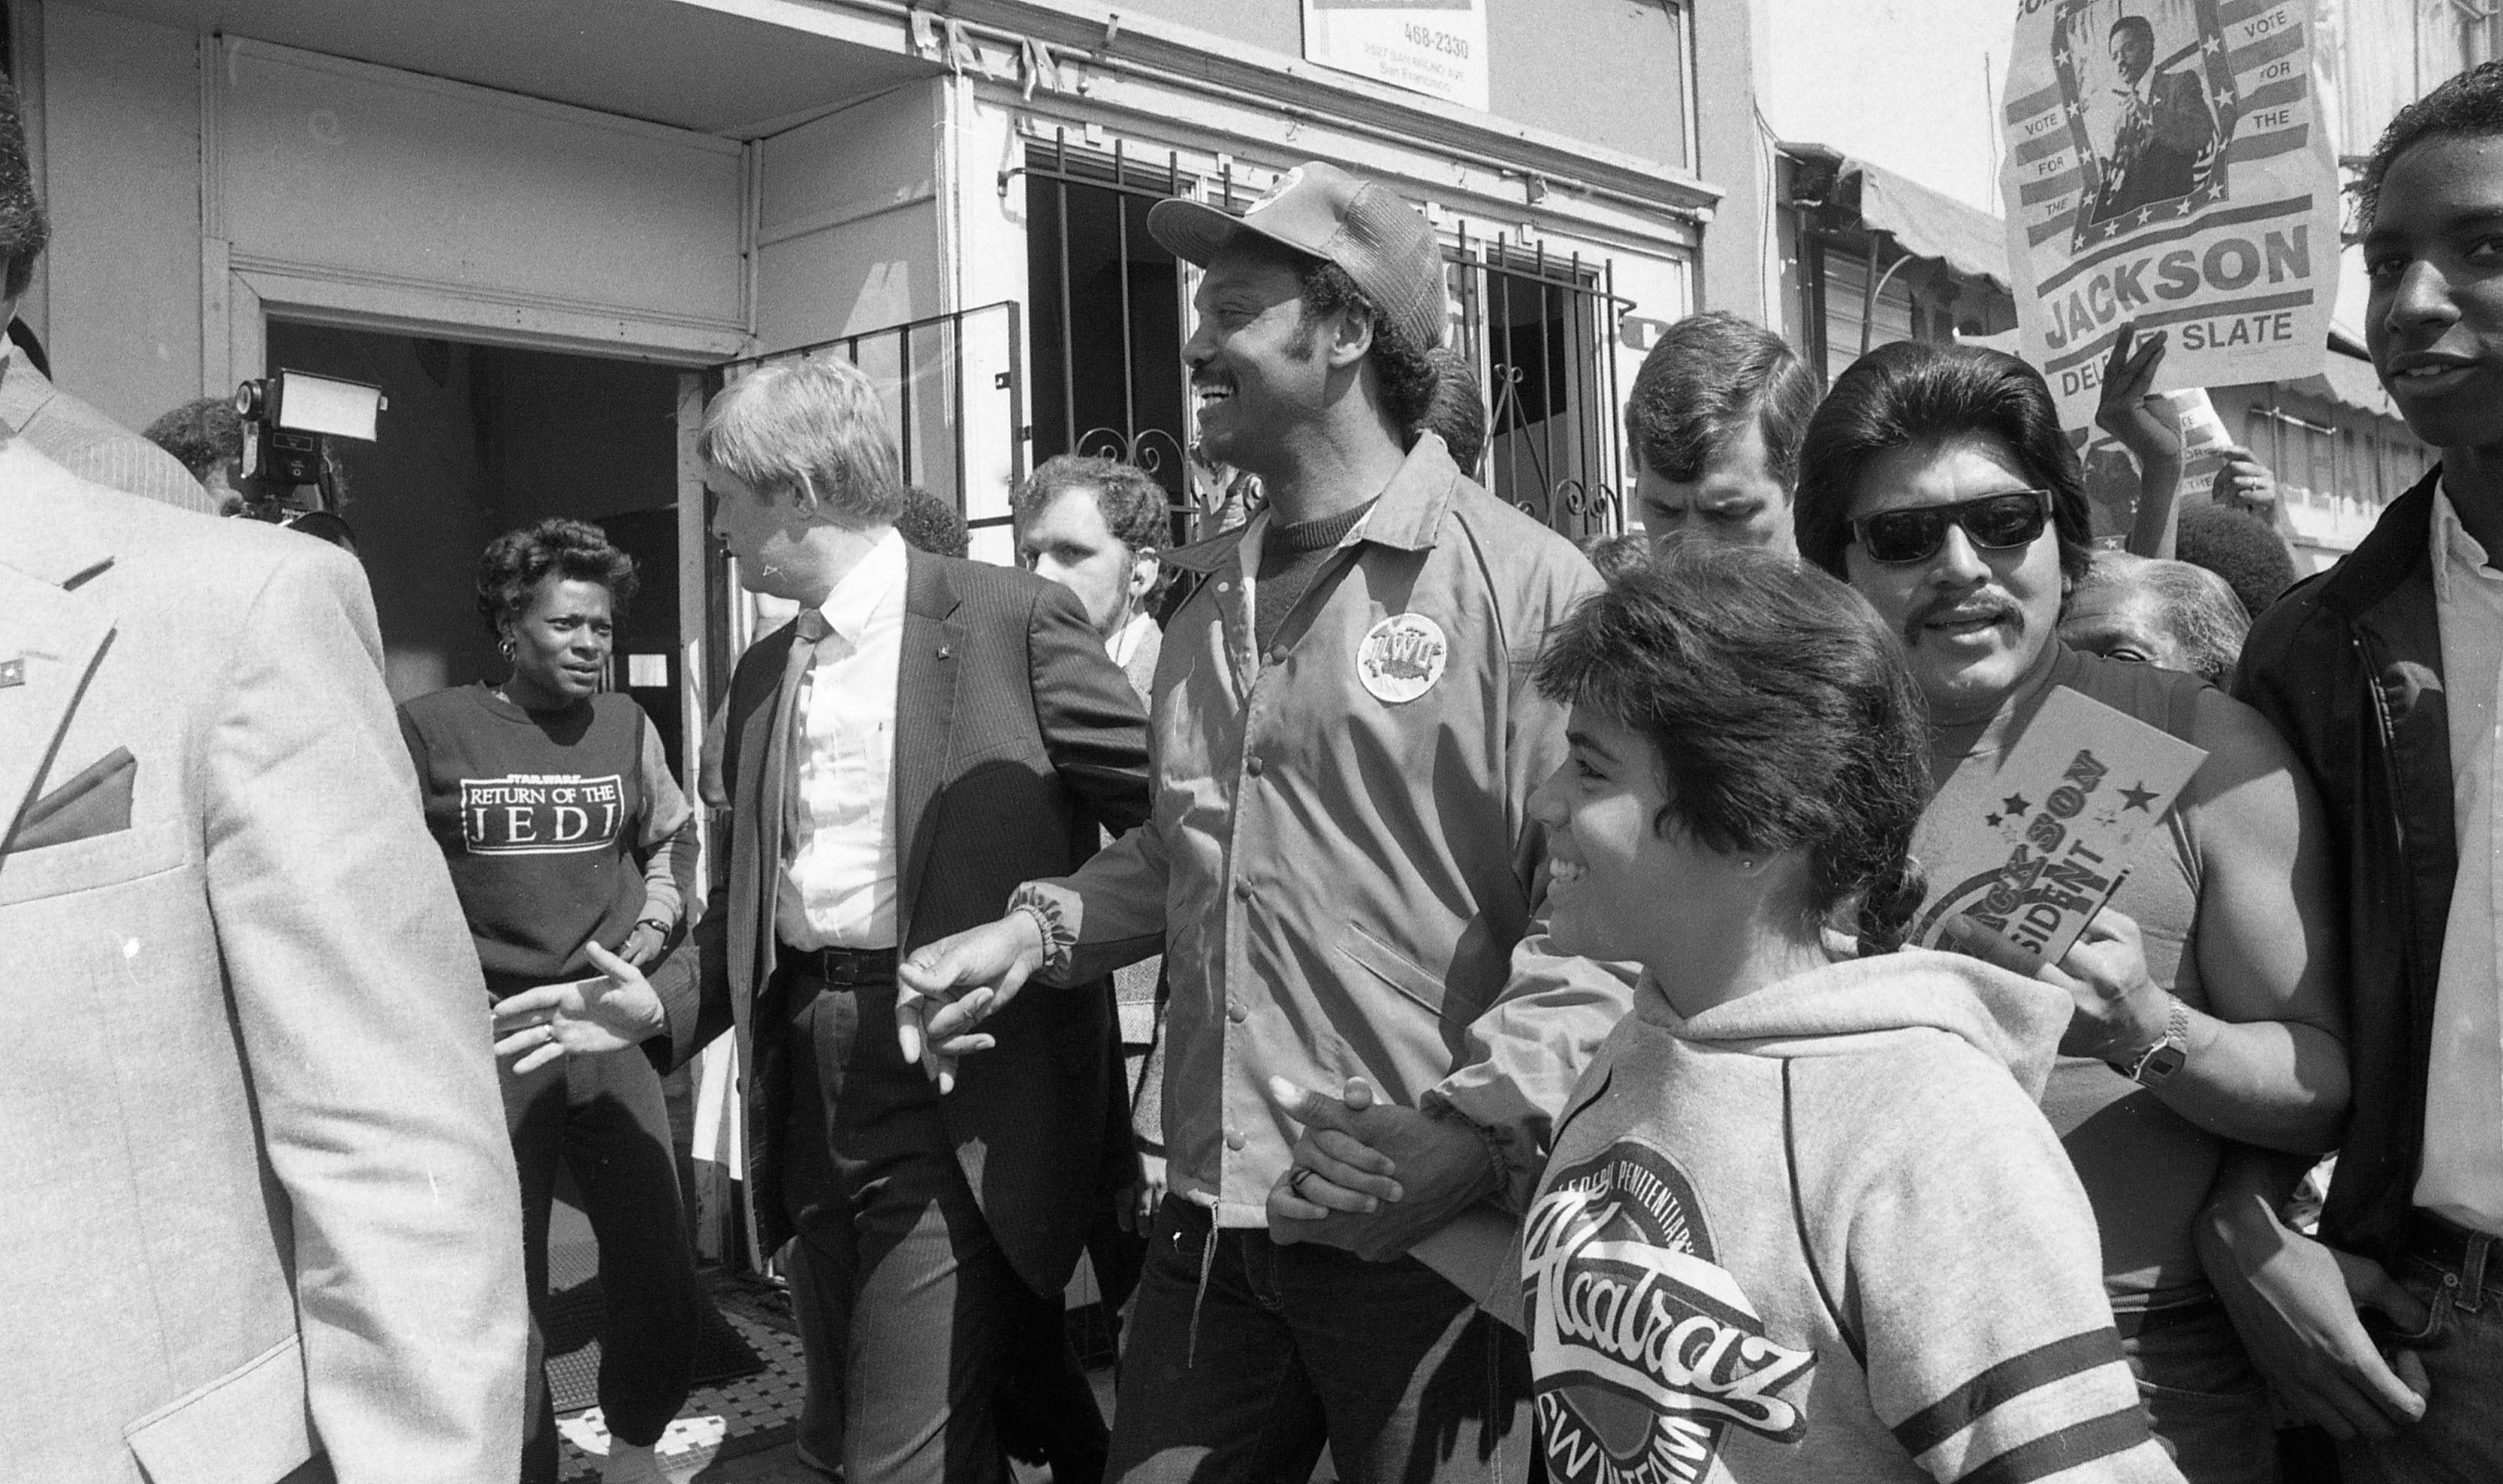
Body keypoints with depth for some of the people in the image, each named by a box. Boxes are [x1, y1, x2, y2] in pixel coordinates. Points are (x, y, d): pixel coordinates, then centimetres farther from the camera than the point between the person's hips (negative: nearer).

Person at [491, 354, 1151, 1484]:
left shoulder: (1011, 621, -9)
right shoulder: (761, 673, 12)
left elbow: (1171, 819, -8)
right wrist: (662, 1003, 5)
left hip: (957, 1097, -7)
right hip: (810, 1092, 7)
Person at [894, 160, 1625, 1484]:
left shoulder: (1522, 582, -11)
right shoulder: (1210, 603, 13)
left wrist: (1481, 1128, -24)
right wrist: (1041, 931, 8)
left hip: (1430, 1233, -6)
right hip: (1210, 1225, 6)